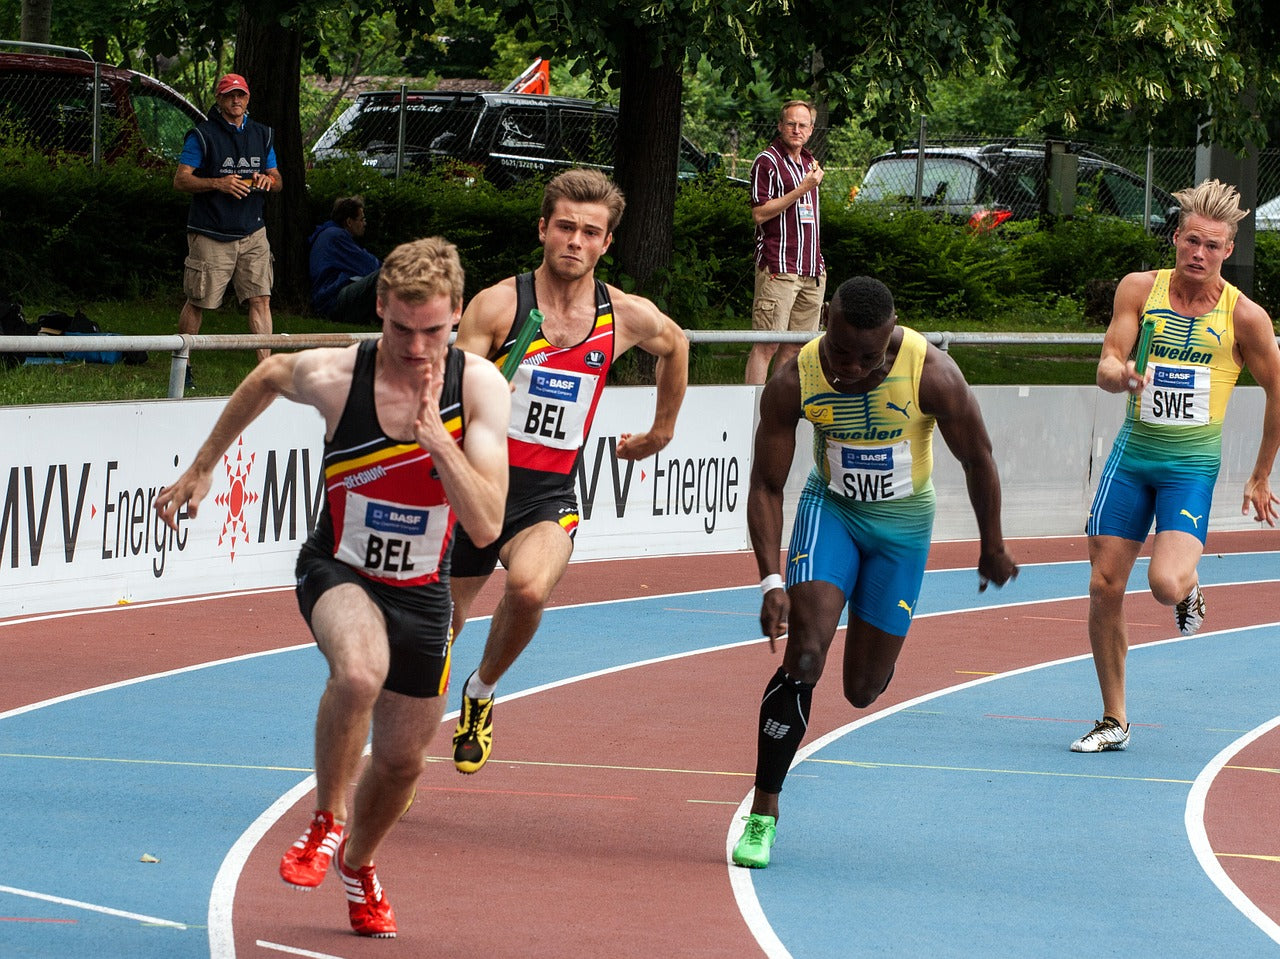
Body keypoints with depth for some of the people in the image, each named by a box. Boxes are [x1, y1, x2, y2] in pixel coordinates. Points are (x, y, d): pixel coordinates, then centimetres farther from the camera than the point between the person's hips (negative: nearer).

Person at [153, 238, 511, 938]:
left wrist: (436, 436, -37)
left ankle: (357, 863, 46)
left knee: (401, 760, 13)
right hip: (338, 571, -2)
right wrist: (203, 466, 14)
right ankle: (327, 817, -12)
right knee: (359, 672, -36)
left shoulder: (479, 387, -19)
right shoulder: (331, 375, -20)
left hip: (421, 590, 2)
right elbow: (267, 377, 6)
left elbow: (486, 526, -25)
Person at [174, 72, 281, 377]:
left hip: (252, 233, 4)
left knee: (260, 299, -6)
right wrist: (218, 183, -21)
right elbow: (181, 180, -7)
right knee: (197, 303, 3)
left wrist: (267, 180, -6)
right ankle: (181, 367, 16)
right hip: (211, 235, -4)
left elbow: (278, 181, 19)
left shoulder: (262, 135, 13)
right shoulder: (202, 135, -3)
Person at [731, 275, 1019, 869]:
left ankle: (877, 661, 45)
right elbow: (766, 487, -14)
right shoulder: (793, 383, -23)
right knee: (804, 656, -21)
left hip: (902, 521, 0)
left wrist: (992, 547, 2)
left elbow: (978, 459, -11)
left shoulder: (932, 376, -27)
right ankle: (763, 813, -10)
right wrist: (771, 582, -23)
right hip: (829, 507, 0)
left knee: (862, 690, 3)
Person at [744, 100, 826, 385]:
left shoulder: (808, 162, 19)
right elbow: (760, 213, -12)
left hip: (811, 272, 8)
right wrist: (802, 189, -16)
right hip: (778, 269, -8)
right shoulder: (767, 161, -4)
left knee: (794, 347, 5)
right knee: (766, 345, -11)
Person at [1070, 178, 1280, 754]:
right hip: (1132, 453, 3)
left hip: (1191, 464, -3)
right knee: (1104, 588, -1)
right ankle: (1114, 722, 13)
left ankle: (1190, 589, 17)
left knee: (1166, 586, -23)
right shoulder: (1140, 289, -2)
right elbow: (1106, 366, -7)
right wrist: (1124, 376, -31)